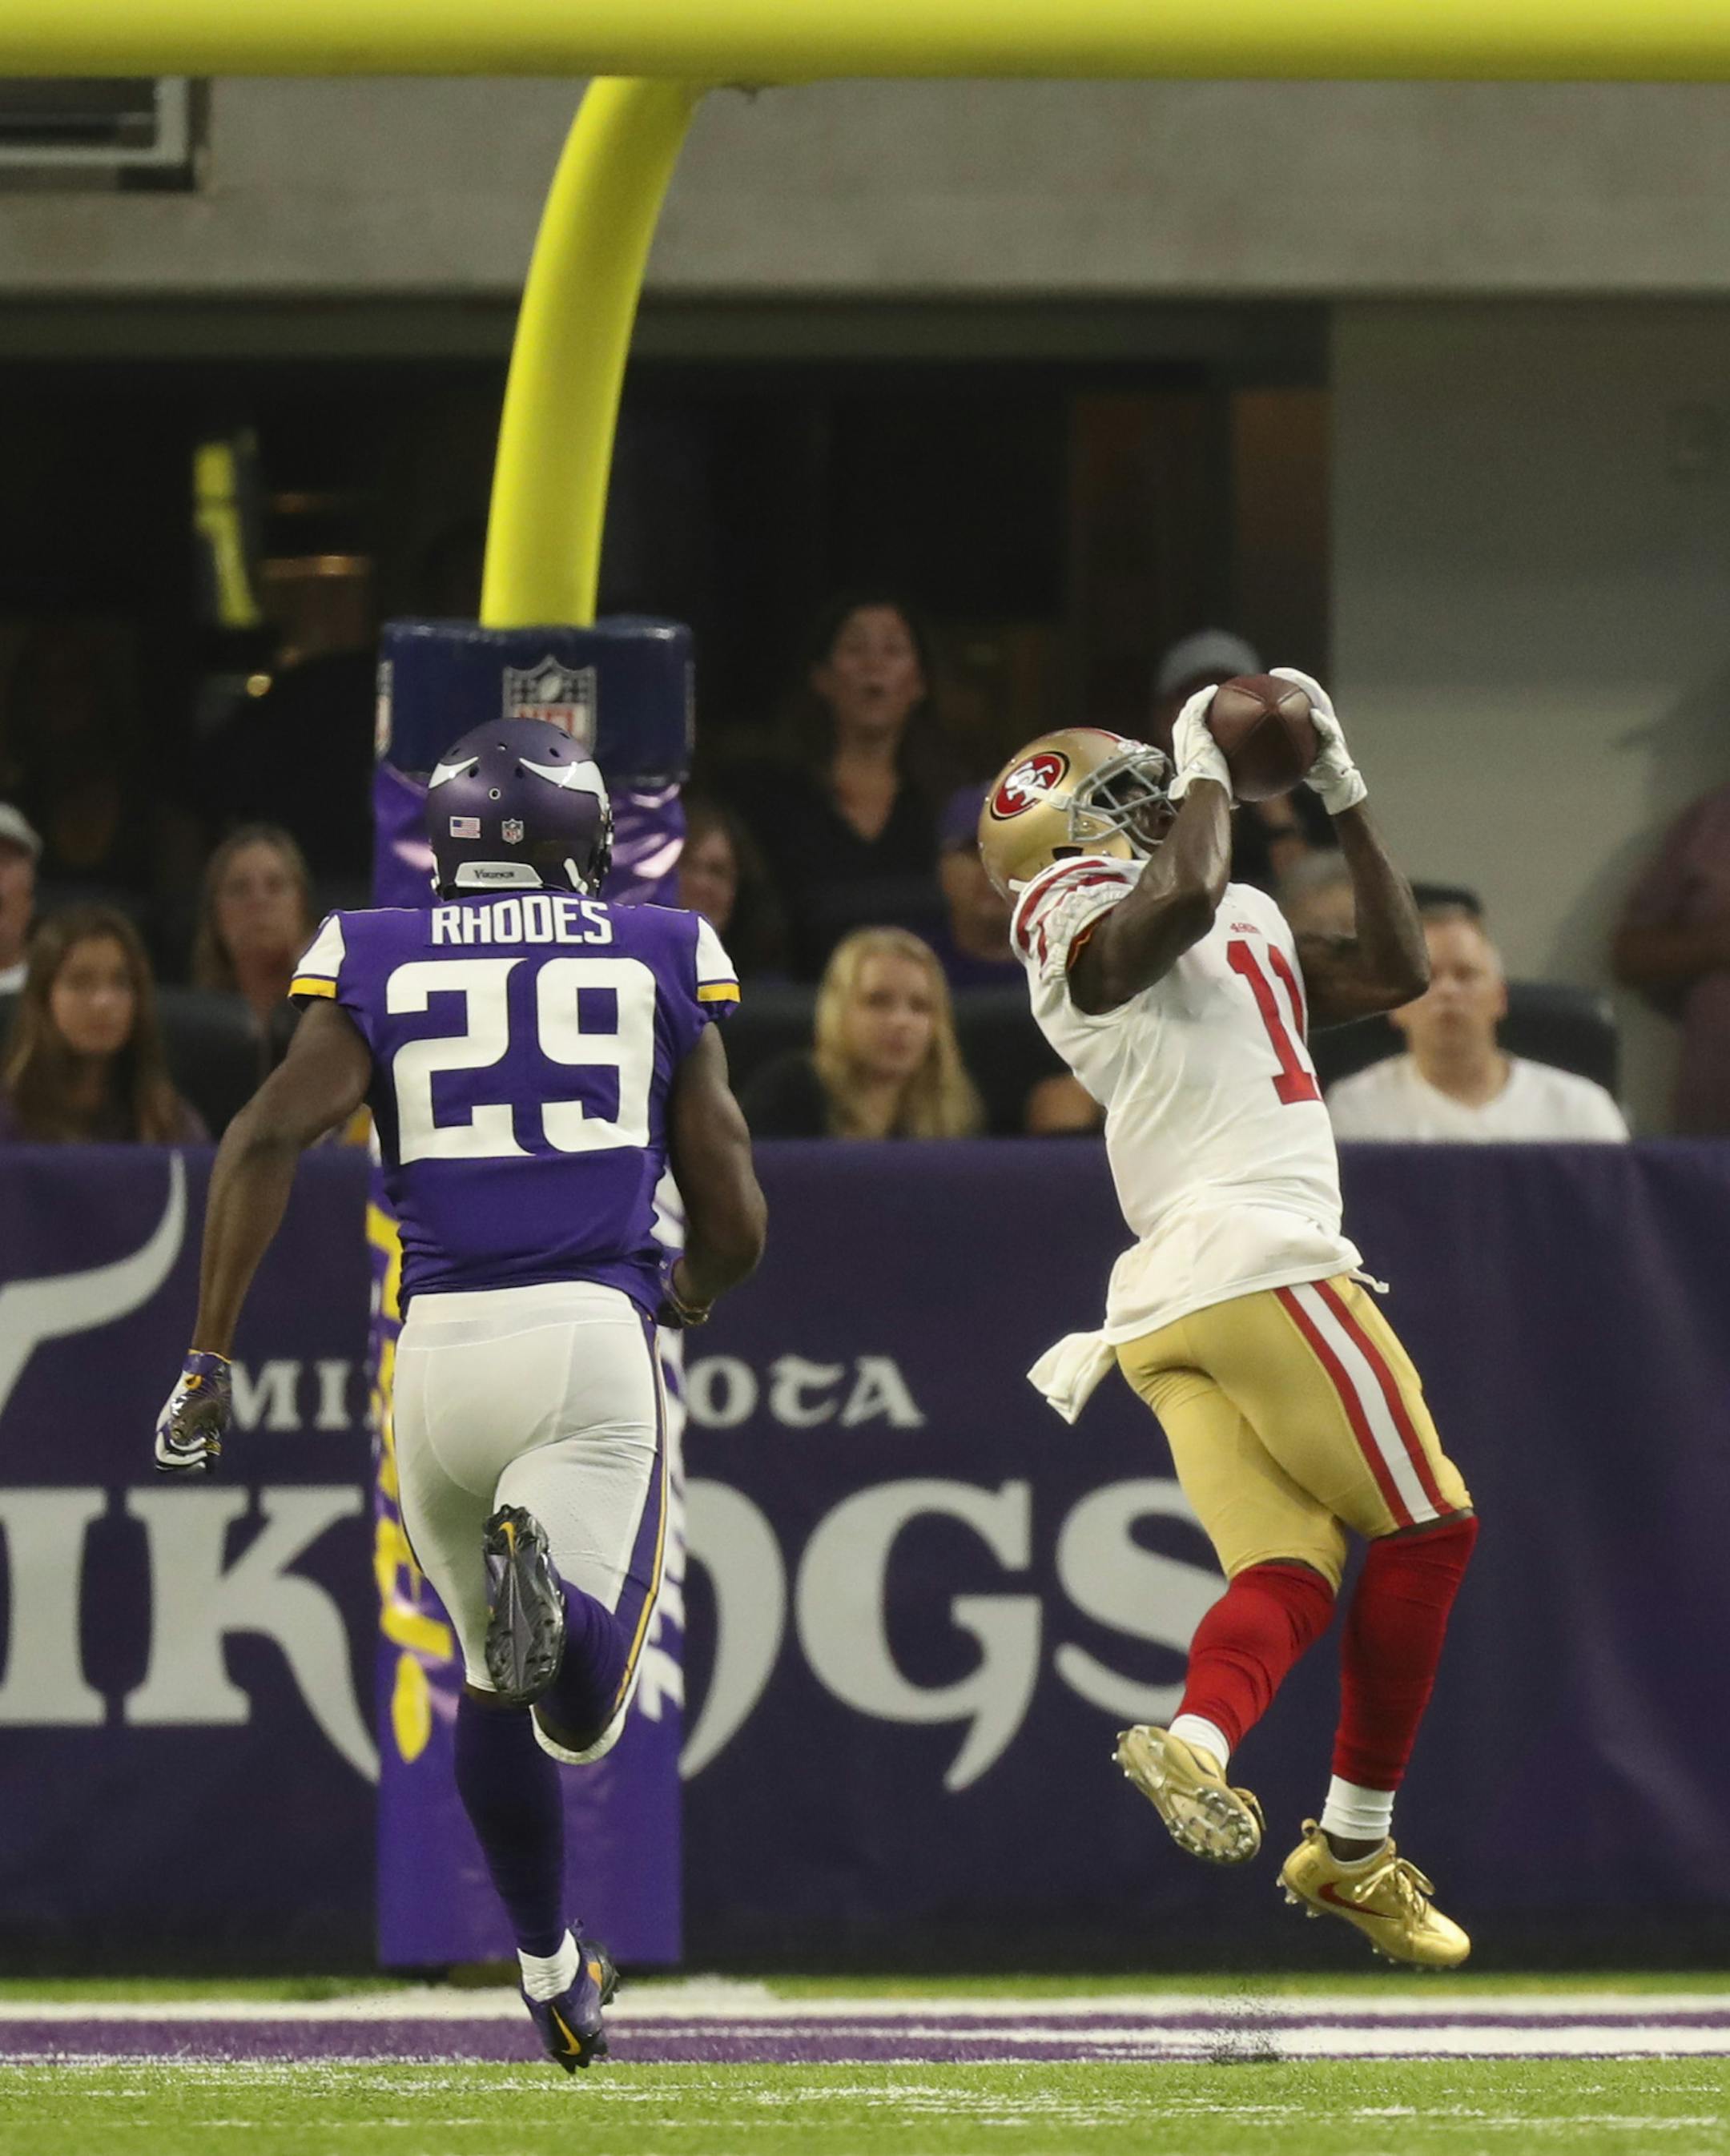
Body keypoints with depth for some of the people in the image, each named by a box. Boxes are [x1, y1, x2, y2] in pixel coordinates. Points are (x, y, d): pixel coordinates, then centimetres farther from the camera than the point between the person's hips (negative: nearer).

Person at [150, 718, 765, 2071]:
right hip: (594, 1334, -2)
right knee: (580, 1714, -9)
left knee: (496, 1681, 23)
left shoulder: (378, 965, 11)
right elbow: (735, 1223, 10)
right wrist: (691, 1291, 34)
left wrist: (208, 1362, -3)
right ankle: (553, 1583, -41)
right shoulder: (661, 961, 12)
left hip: (441, 1347, 2)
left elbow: (270, 1135, -5)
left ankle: (550, 1964, 30)